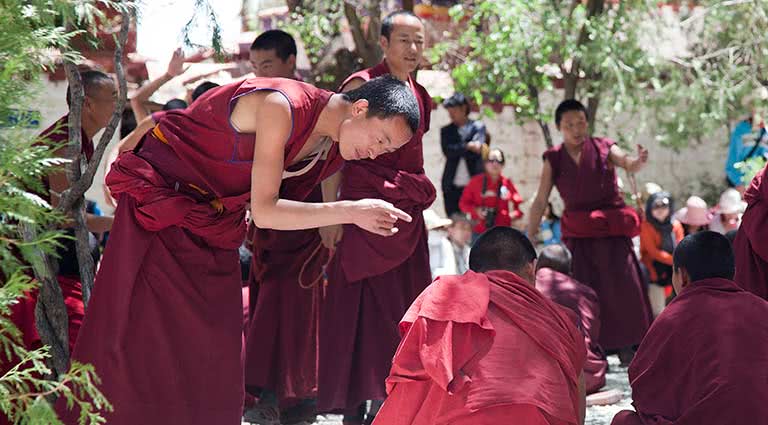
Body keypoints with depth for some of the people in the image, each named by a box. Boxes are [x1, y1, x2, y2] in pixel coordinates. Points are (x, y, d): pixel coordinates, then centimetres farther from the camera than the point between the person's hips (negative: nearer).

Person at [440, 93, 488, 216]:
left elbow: (476, 152, -7)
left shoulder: (478, 127, 8)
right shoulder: (446, 131, 14)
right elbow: (447, 151, -5)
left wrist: (458, 151, -8)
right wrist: (468, 146, -13)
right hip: (452, 186, 2)